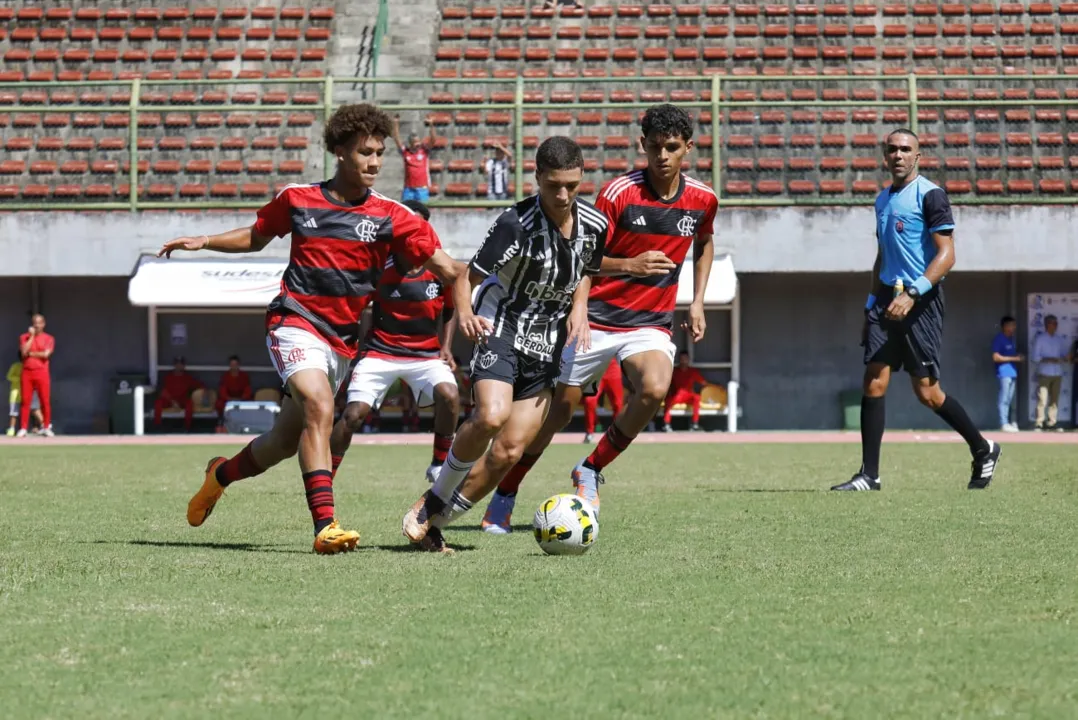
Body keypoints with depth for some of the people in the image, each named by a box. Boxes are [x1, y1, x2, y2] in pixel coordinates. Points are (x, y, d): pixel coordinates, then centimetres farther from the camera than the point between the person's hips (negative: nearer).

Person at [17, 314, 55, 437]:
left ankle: (46, 427, 3)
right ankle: (23, 428, -1)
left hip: (41, 372, -1)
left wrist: (30, 353, -4)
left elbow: (46, 354, -10)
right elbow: (24, 352, -7)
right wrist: (31, 336, -6)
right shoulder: (24, 337, 9)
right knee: (25, 401, -1)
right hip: (27, 372, 1)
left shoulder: (49, 338, 5)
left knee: (45, 401, -4)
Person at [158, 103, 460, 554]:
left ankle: (222, 474, 41)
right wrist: (203, 242, 7)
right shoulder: (297, 199, 1)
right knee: (320, 409, -28)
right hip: (294, 323, -3)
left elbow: (447, 269, -5)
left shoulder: (390, 217, -1)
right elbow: (256, 237, 20)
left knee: (287, 441, 10)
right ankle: (325, 526, -34)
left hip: (342, 342, 3)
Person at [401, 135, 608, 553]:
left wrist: (579, 307, 0)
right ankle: (433, 501, -9)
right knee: (491, 415, -31)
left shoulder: (594, 225, -1)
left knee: (509, 451, -4)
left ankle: (433, 522, 10)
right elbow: (468, 277, -17)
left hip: (548, 344, 5)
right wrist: (465, 313, -37)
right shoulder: (517, 224, -18)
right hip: (502, 330, -5)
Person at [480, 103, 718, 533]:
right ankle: (504, 497, 22)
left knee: (654, 389, -28)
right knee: (559, 408, 4)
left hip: (651, 322, 2)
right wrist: (629, 265, -28)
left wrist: (697, 302, 13)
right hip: (598, 316, -2)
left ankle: (590, 471, -7)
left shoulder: (702, 200, -1)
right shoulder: (619, 192, -13)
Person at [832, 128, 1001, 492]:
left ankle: (983, 450, 18)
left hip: (921, 301, -7)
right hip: (888, 298, 7)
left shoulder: (930, 195, -8)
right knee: (874, 382, -5)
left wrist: (912, 294, -23)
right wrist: (871, 305, 20)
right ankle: (869, 475, -5)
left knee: (926, 391, -3)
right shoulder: (883, 199, 16)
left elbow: (946, 254, -14)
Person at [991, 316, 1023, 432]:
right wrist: (1013, 358, -15)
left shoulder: (1011, 339, 17)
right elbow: (996, 357, -15)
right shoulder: (998, 339, -8)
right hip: (1004, 373, -9)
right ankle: (1004, 424, -10)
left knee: (1010, 399, 10)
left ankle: (1009, 422, 14)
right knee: (1004, 399, -9)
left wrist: (1019, 357, 4)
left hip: (1013, 373, 9)